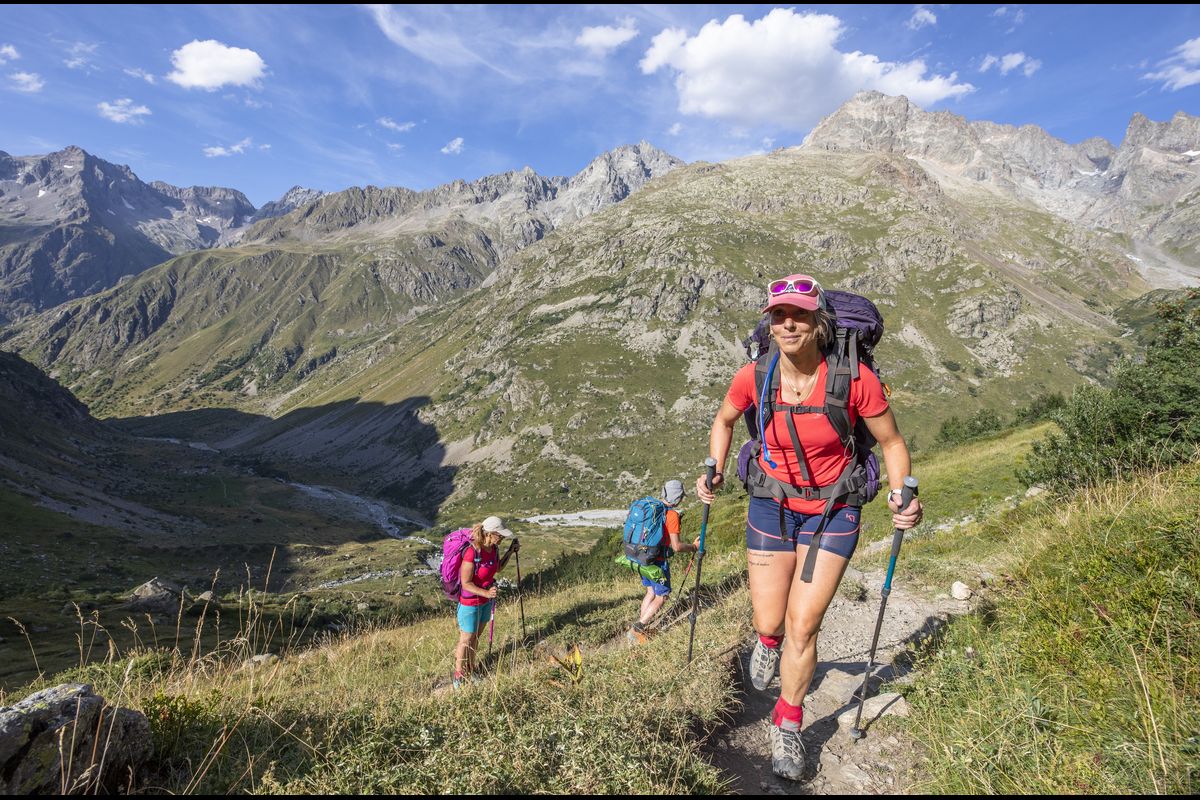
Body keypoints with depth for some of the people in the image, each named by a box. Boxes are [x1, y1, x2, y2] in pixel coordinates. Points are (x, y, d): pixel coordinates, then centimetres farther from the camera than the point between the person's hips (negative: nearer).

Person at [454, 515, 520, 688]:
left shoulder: (493, 549, -7)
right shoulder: (471, 552, -31)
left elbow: (498, 568, 11)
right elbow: (466, 583, -26)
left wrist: (510, 551, -1)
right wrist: (486, 593, -38)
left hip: (486, 600, 7)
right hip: (470, 602, -7)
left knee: (476, 637, 22)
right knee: (466, 639, 11)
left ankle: (470, 670, 41)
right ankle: (458, 676, 32)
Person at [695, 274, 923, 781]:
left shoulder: (855, 379, -20)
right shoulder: (753, 377, -14)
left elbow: (891, 442, -5)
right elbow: (724, 421, 7)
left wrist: (902, 498, -18)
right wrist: (714, 471, -3)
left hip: (832, 512, -1)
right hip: (771, 506, 2)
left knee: (803, 626, -2)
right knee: (770, 624, 8)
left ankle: (787, 726, 26)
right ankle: (768, 641, 50)